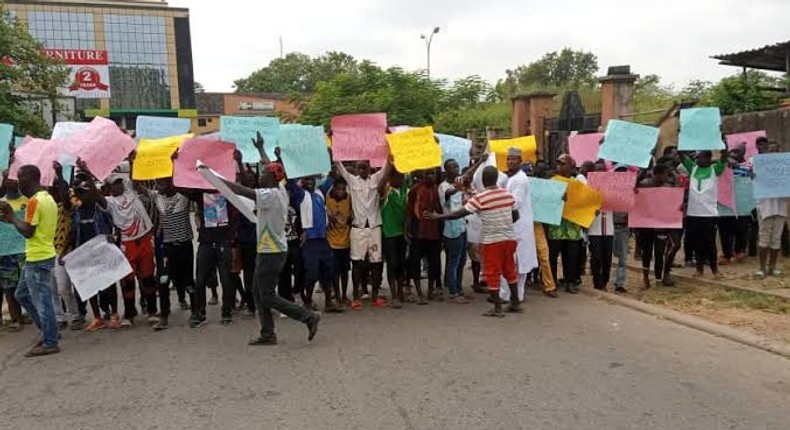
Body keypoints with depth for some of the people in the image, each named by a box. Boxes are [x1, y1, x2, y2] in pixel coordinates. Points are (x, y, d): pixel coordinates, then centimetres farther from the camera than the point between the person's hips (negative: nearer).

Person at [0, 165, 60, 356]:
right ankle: (49, 331, 23)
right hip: (41, 256, 10)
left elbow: (28, 232, -17)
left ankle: (50, 343, 6)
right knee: (22, 294, 20)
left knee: (42, 301, -2)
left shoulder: (34, 201, -16)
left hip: (38, 259, -10)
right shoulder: (48, 198, 12)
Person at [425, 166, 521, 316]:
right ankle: (515, 303, 27)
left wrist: (437, 216, -8)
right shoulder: (508, 195, 3)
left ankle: (497, 308, 7)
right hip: (509, 238, 6)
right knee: (510, 270, 18)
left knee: (492, 274, 3)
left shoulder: (480, 198, -14)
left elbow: (460, 214, -14)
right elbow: (516, 216, 10)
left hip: (492, 240, -6)